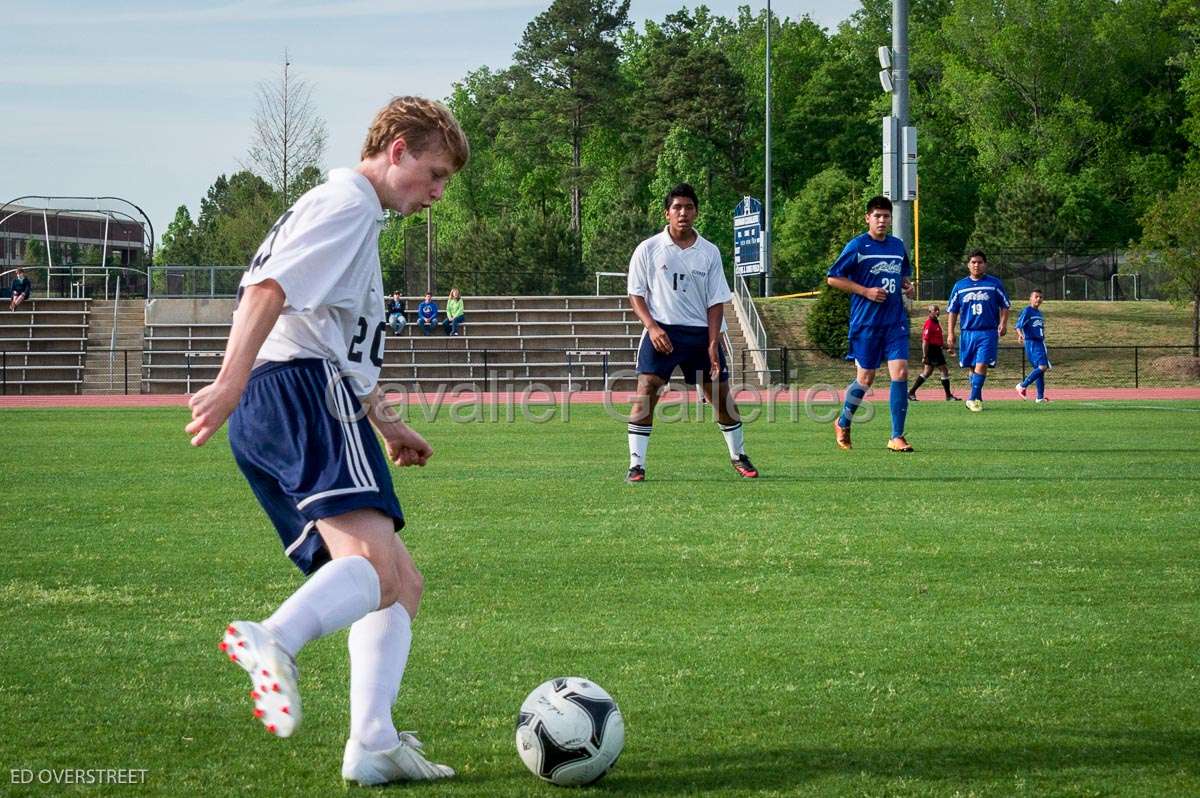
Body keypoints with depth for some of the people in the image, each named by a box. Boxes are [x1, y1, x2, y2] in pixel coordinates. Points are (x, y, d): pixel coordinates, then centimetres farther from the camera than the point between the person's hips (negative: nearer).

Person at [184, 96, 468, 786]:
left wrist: (386, 423, 46)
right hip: (305, 392, -10)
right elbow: (268, 289, -17)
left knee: (401, 583, 8)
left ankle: (373, 744, -5)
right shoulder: (346, 203, -1)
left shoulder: (355, 216, 32)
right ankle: (275, 640, -54)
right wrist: (233, 379, -28)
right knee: (374, 557, -31)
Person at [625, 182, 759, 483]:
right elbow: (636, 293, 2)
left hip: (701, 333, 2)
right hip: (661, 332, -2)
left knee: (721, 395, 7)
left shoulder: (709, 253, 5)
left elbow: (716, 301, 5)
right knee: (645, 392, -15)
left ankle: (738, 456, 26)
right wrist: (652, 327, -13)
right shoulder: (648, 250, 0)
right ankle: (636, 464, -12)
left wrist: (713, 343, -5)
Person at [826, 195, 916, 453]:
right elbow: (833, 278, -6)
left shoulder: (898, 246, 11)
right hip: (866, 322, -4)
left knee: (900, 373, -10)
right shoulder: (857, 246, -5)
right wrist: (866, 291, -13)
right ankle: (843, 423, 30)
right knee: (865, 378, 4)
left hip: (895, 321, 4)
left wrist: (907, 286, 6)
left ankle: (897, 437, -7)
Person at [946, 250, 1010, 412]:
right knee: (972, 367, 8)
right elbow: (952, 311, 11)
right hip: (968, 332, 3)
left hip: (988, 333, -3)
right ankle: (978, 399, 20)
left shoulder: (995, 284, 5)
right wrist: (950, 333, 5)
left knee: (981, 365, -15)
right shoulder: (959, 286, 9)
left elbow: (1004, 306, 11)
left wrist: (1003, 323, -5)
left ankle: (973, 399, -14)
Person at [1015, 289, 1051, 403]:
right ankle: (1023, 386, -10)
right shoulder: (1027, 311, -6)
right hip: (1031, 342, -9)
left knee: (1042, 369, 7)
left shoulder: (1039, 312, 19)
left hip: (1040, 342, 9)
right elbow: (1019, 325, -18)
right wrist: (1020, 334, -37)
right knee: (1042, 367, -21)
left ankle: (1040, 397, 10)